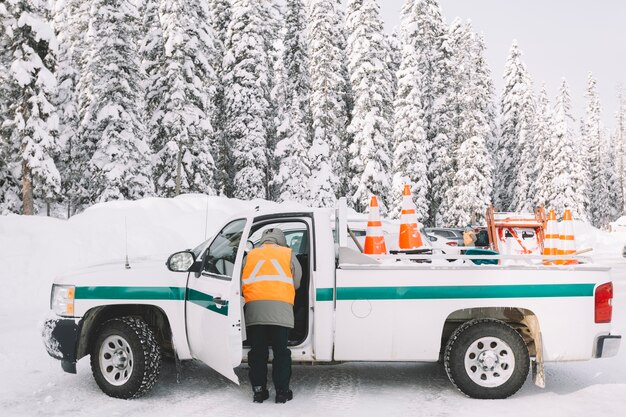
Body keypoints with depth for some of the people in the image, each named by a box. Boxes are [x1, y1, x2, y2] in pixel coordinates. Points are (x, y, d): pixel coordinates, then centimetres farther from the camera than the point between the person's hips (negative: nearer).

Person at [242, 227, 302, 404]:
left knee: (257, 351, 9)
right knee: (281, 351, 6)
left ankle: (258, 390, 10)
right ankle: (282, 391, 6)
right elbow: (296, 282, 18)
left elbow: (242, 282, 20)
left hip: (254, 308, 2)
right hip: (280, 308, -1)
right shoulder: (288, 254, 15)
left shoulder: (250, 255, 20)